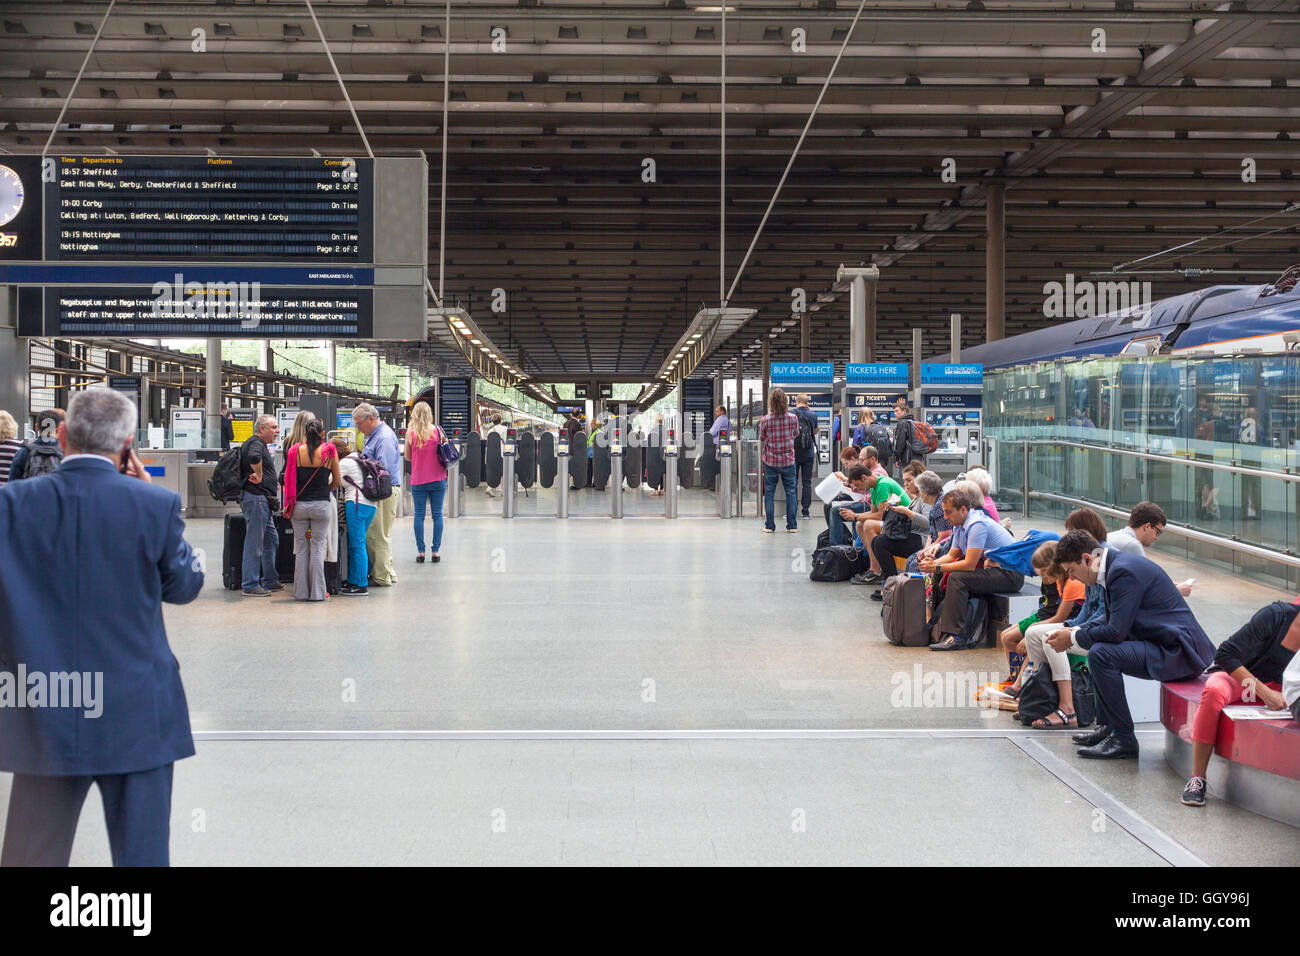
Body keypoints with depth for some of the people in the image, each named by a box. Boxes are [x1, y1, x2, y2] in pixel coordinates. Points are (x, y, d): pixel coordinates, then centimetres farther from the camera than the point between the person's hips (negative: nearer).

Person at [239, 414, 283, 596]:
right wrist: (259, 476, -22)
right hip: (256, 499, -11)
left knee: (271, 540, 17)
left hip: (263, 501, 11)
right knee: (254, 543, -7)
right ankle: (250, 586, -4)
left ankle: (270, 581, 25)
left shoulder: (260, 444, 20)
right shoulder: (255, 443, -13)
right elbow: (254, 457, -35)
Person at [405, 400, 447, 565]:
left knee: (419, 515, 6)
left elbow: (407, 457, 4)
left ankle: (420, 551, 4)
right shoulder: (437, 430, -5)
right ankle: (435, 551, 5)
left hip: (418, 480, 0)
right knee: (437, 515, 6)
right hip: (437, 479, 0)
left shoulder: (410, 433, -5)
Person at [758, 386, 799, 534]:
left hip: (770, 461, -1)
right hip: (788, 460, 1)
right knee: (790, 491, 9)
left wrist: (761, 456, 18)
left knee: (769, 492, 7)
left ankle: (769, 525, 8)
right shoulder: (793, 418, -8)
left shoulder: (765, 420, -11)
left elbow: (761, 440, 1)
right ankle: (791, 525, 11)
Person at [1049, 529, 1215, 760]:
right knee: (1099, 645, 25)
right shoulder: (1116, 565, 12)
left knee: (1101, 653, -24)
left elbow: (1116, 631, -24)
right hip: (1169, 645, 11)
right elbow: (1112, 622, 21)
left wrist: (1073, 638, -10)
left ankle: (1123, 739, -14)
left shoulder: (1124, 571, -20)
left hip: (1178, 652, -11)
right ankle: (1107, 726, 24)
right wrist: (1075, 631, 8)